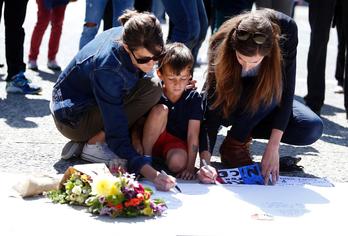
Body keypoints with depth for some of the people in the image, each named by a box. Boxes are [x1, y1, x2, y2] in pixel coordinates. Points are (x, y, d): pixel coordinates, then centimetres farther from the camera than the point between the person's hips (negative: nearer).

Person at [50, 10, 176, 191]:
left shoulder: (125, 35, -15)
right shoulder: (107, 69, -36)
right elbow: (117, 136, -35)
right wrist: (150, 173, -45)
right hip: (71, 120, -9)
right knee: (152, 90, -21)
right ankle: (94, 144, -9)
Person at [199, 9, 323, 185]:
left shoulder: (286, 31, -31)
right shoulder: (221, 46, -34)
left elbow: (286, 92, -27)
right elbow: (211, 107, -34)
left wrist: (273, 147, -33)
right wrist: (205, 160, -47)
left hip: (267, 104, 3)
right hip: (229, 105, -3)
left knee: (312, 128, -22)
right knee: (270, 89, -35)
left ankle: (244, 132, -2)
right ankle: (233, 145, -14)